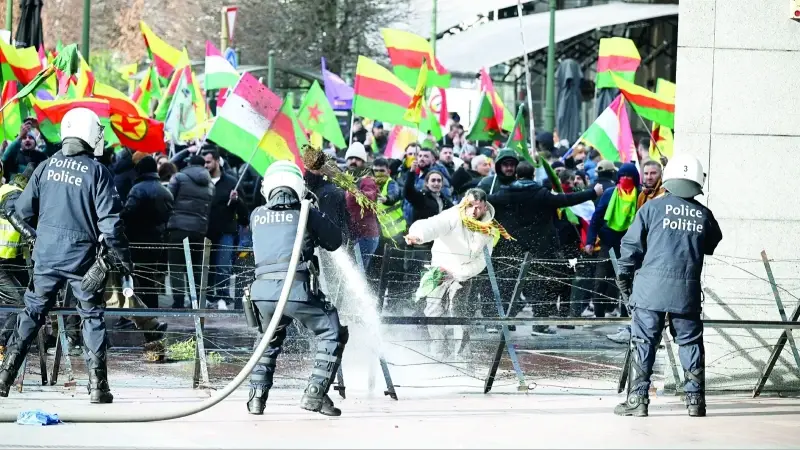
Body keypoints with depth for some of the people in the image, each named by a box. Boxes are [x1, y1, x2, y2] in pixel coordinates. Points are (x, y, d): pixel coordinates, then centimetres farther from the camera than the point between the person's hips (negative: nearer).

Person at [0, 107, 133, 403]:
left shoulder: (46, 167, 3)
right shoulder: (96, 172, -7)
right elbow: (110, 220, -10)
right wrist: (122, 256, -1)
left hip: (46, 255, 3)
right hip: (81, 256, -3)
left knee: (32, 313, 13)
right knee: (92, 317, 6)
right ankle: (98, 385, 2)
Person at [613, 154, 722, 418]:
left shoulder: (653, 207, -2)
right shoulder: (704, 215, 4)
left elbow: (631, 244, -1)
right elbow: (714, 247, 16)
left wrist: (624, 274, 11)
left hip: (651, 287, -2)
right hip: (687, 291, 2)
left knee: (644, 343, 2)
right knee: (690, 343, 10)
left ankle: (638, 400, 1)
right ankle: (695, 400, 11)